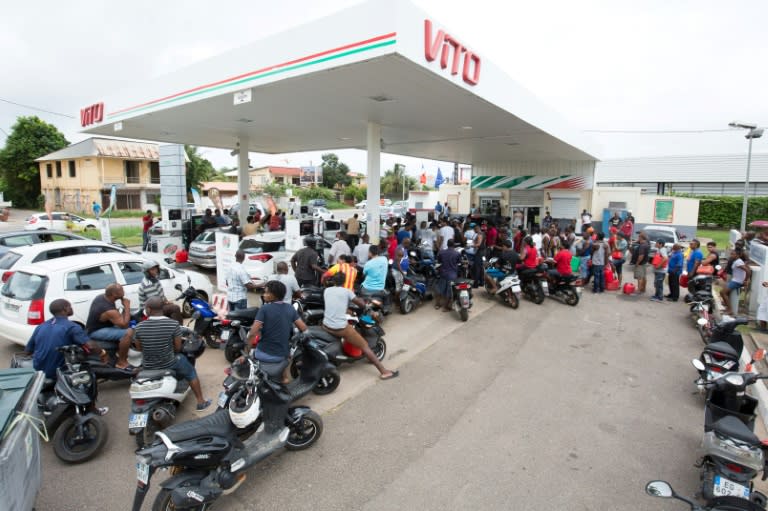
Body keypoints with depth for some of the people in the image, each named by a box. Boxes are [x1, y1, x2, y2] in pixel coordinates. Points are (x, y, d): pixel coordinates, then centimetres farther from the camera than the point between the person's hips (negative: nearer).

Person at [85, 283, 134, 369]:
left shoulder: (101, 297, -2)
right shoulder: (109, 310, -30)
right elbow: (124, 325, -25)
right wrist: (127, 307, -22)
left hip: (95, 326, 10)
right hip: (96, 332, -10)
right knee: (128, 332, -28)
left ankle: (120, 352, 25)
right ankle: (121, 362, -18)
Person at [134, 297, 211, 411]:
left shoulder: (139, 327, -14)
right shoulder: (173, 324, -21)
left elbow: (139, 348, 1)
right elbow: (178, 347, -11)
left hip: (147, 367, 3)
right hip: (169, 364, -3)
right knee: (191, 372, 24)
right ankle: (201, 402, 27)